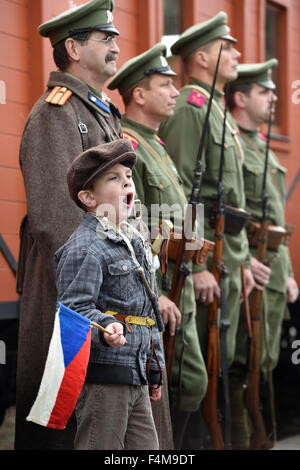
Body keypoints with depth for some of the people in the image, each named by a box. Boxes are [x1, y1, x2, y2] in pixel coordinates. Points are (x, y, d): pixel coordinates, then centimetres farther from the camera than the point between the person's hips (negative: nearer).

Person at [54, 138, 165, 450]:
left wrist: (154, 372, 25)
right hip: (102, 376, -9)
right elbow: (74, 308, -18)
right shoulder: (84, 247, -11)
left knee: (146, 450, 11)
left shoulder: (136, 243, 19)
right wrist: (106, 330, -37)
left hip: (135, 376, 9)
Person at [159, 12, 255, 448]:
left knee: (221, 362, 12)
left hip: (229, 260, 10)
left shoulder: (219, 111, 21)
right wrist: (197, 265, -23)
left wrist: (243, 259, 20)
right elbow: (181, 194, -19)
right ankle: (191, 441, 0)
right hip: (205, 257, -10)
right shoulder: (189, 107, -11)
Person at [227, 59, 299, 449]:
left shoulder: (262, 147, 21)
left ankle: (256, 436, 19)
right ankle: (238, 441, -5)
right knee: (243, 365, -9)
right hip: (245, 271, -9)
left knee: (264, 365, 12)